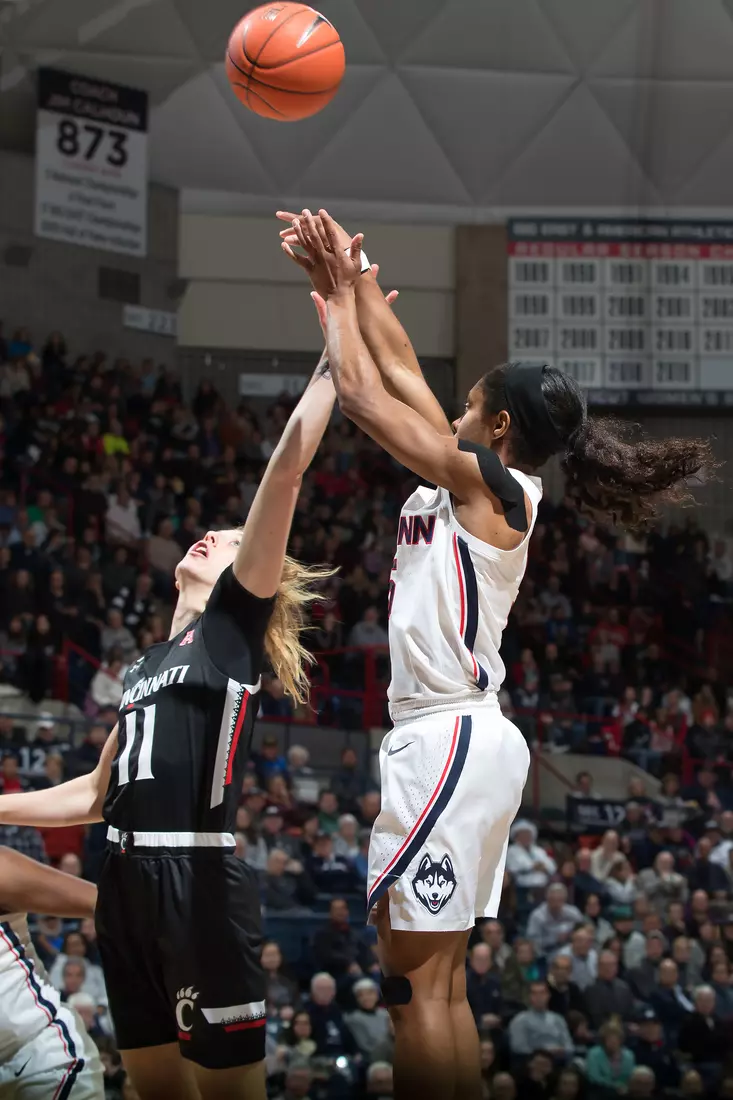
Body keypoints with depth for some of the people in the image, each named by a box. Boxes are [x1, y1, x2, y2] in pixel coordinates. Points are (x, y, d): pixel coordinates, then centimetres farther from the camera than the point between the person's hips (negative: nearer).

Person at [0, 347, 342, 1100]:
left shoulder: (236, 621, 1)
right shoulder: (146, 664, 21)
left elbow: (285, 469, -8)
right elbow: (100, 793, 26)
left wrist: (334, 359, -9)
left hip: (199, 882, -8)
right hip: (127, 881, 8)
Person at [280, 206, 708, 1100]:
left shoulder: (490, 482, -9)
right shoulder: (469, 483, 14)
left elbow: (364, 395, -10)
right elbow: (399, 374, 21)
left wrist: (338, 296, 3)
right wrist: (349, 280, 22)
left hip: (448, 739, -10)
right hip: (456, 735, 10)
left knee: (416, 982, -11)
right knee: (441, 981, 10)